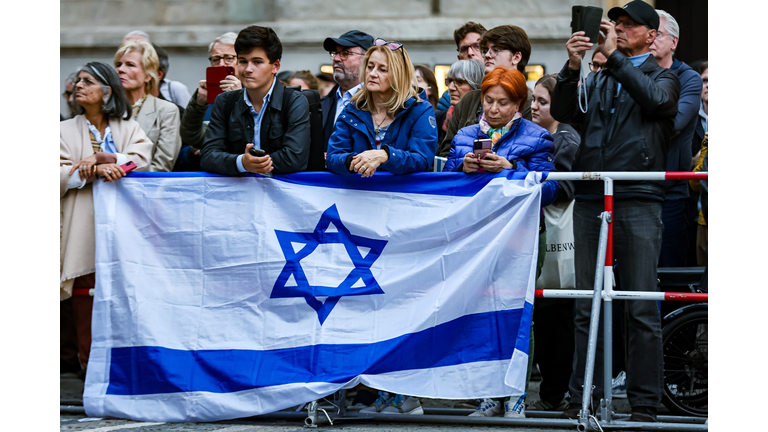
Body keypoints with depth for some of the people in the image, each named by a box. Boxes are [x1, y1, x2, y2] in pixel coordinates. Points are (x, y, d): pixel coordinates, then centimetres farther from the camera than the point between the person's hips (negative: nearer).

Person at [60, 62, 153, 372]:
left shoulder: (129, 129, 15)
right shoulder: (66, 131, 14)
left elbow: (143, 161, -4)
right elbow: (61, 176, 0)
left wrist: (103, 158, -15)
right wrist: (97, 170, -15)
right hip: (84, 227, 0)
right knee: (87, 301, -7)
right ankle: (90, 366, -1)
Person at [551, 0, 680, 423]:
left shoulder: (662, 77, 11)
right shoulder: (596, 81, 21)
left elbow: (655, 99, -12)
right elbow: (562, 111, 7)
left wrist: (615, 56, -10)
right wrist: (572, 67, -7)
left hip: (638, 201, -4)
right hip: (590, 200, 4)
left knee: (642, 308, -5)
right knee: (585, 306, 5)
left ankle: (644, 401, -2)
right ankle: (583, 396, 10)